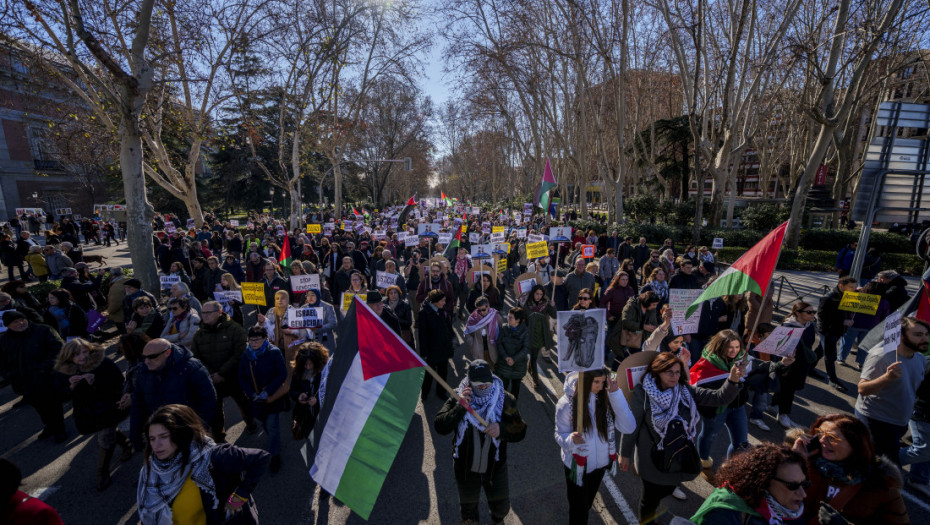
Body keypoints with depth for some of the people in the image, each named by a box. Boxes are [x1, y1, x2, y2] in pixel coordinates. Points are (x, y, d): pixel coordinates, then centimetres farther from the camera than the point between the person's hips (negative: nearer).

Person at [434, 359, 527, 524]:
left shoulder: (505, 399, -16)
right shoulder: (458, 398, -17)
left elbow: (520, 431, -13)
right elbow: (440, 427, -23)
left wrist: (502, 430, -33)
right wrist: (459, 407, -36)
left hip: (495, 468, 1)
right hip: (465, 468, 0)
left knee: (501, 508, 23)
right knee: (467, 508, 24)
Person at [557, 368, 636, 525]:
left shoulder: (606, 397, -17)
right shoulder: (567, 403, -24)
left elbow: (629, 428, -24)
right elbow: (560, 435, -15)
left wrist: (616, 395, -33)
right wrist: (572, 440, -38)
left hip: (601, 463, 4)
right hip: (578, 466, -4)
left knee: (587, 503, 28)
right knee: (578, 508, 13)